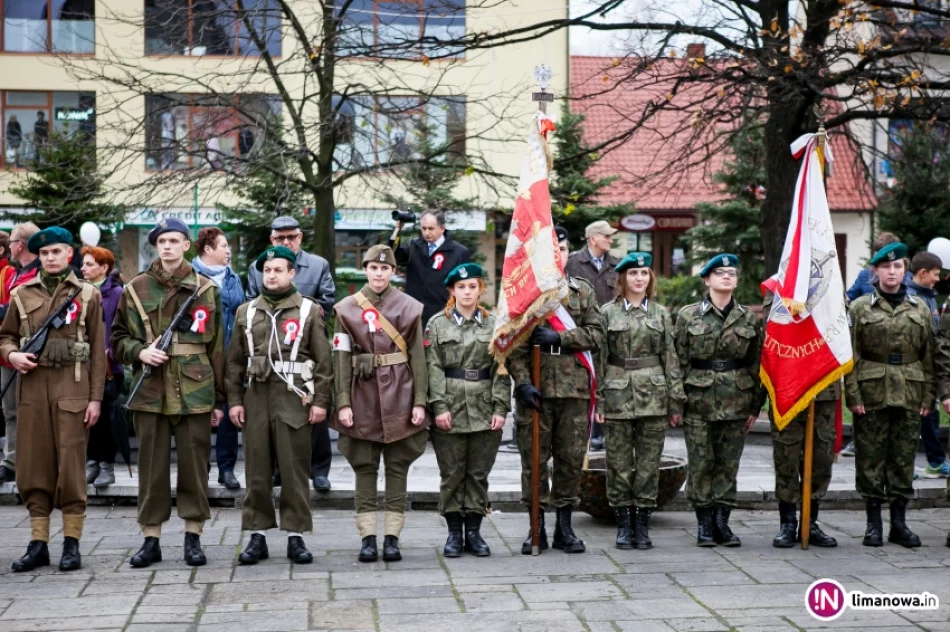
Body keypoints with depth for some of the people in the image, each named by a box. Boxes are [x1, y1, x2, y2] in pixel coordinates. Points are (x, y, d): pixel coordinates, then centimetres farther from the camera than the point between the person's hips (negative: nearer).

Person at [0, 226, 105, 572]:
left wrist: (95, 397, -4)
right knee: (33, 465, 4)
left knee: (71, 464, -1)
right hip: (33, 387, 3)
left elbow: (98, 350, 2)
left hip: (72, 388, -2)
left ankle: (71, 543, 7)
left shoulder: (88, 295, 5)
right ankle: (38, 543, 12)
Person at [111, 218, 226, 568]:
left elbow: (216, 347, 6)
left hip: (195, 392, 0)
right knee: (152, 467, 5)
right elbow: (118, 339, 13)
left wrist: (218, 399, 5)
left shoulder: (206, 290, 5)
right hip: (150, 392, 1)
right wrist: (140, 351, -10)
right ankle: (151, 538, 15)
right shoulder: (135, 289, 6)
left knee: (194, 466, 4)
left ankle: (193, 537, 15)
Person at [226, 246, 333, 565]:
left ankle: (296, 536, 9)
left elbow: (323, 360, 1)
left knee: (295, 470, 1)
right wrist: (234, 400, 4)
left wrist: (320, 401, -6)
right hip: (256, 399, 3)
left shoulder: (310, 311, 4)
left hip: (294, 400, -2)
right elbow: (235, 360, 12)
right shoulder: (245, 312, 12)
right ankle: (257, 535, 13)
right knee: (256, 471, 5)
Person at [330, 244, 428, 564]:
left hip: (399, 398, 0)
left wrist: (420, 402, -5)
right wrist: (343, 402, -7)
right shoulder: (347, 308, 3)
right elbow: (341, 358, 0)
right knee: (364, 468, 3)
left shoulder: (410, 308, 4)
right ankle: (368, 537, 8)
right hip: (362, 398, 0)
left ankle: (392, 537, 10)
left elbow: (418, 357, 1)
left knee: (397, 467, 4)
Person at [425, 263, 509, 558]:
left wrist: (500, 408, -4)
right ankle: (454, 532, 13)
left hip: (485, 411, 1)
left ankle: (474, 531, 17)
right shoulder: (437, 324, 3)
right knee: (452, 474, 3)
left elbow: (502, 369, 4)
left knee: (479, 474, 7)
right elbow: (433, 368, -2)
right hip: (450, 410, -1)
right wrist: (439, 406, -10)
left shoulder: (494, 324, 6)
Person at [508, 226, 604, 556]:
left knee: (571, 458, 5)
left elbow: (596, 334, 3)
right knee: (534, 458, 2)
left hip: (574, 387, 2)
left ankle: (564, 526, 16)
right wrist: (522, 381, -12)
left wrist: (558, 337, -11)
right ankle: (537, 526, 13)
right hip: (534, 387, -2)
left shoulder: (583, 291, 11)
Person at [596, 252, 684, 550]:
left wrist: (676, 401, 3)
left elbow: (671, 358, 8)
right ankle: (624, 523, 13)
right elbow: (599, 358, 2)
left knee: (649, 464, 4)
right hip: (618, 396, -1)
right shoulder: (608, 313, 4)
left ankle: (642, 524, 13)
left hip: (653, 396, 1)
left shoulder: (661, 314, 9)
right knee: (619, 464, 2)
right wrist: (599, 401, -5)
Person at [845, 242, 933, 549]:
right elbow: (850, 356, -3)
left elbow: (928, 356, 10)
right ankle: (873, 523, 11)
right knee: (870, 457, 2)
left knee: (904, 457, 7)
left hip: (909, 394, 2)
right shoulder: (860, 308, 1)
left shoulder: (920, 309, 9)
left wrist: (928, 396, 3)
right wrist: (853, 394, -10)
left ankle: (899, 523, 16)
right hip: (872, 394, -2)